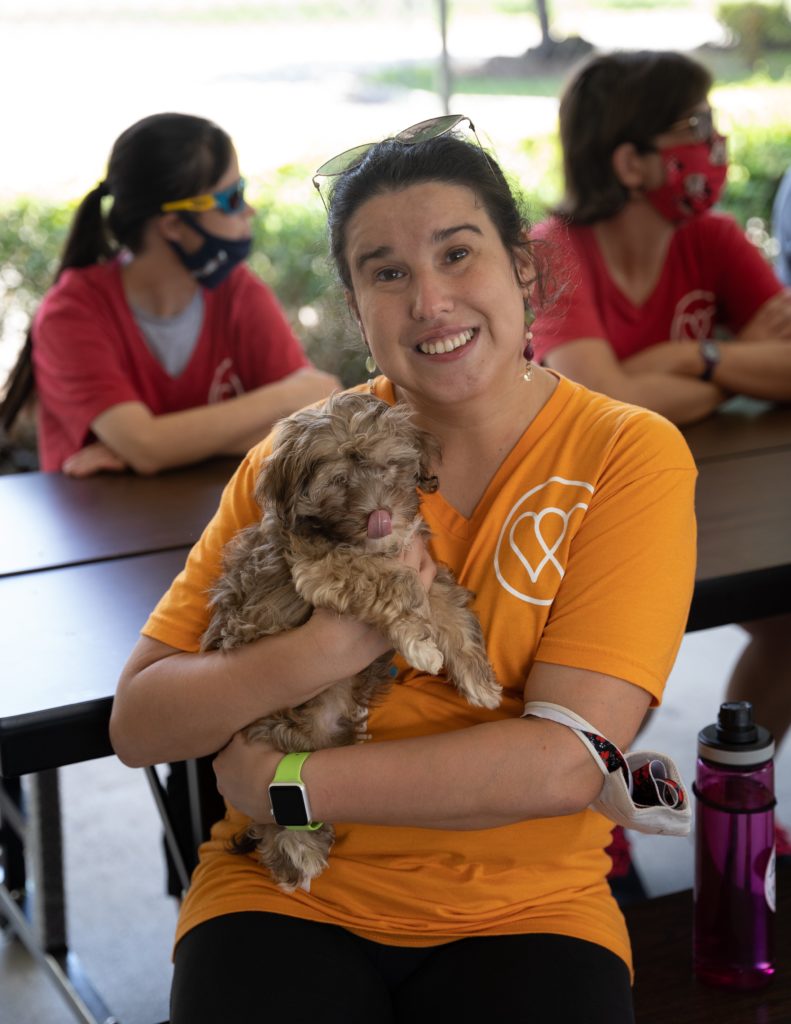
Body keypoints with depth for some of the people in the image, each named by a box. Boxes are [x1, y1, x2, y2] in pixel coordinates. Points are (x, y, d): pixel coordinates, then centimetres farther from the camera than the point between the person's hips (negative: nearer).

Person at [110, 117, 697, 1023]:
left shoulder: (629, 454, -6)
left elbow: (562, 761, -15)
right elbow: (137, 725, -3)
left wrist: (286, 783, -13)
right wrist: (323, 650, -20)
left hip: (524, 907, 0)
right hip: (287, 897, 1)